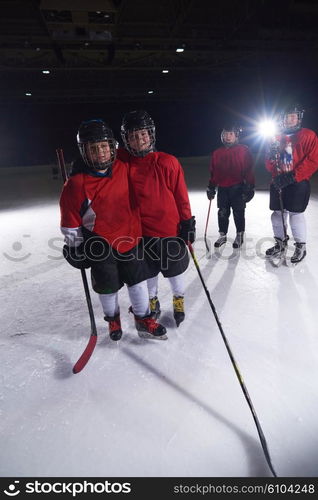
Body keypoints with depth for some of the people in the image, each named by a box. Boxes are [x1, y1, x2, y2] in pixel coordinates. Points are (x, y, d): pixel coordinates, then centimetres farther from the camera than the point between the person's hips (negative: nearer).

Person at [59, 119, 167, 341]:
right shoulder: (76, 184, -17)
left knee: (137, 279, 8)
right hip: (99, 243, -3)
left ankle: (144, 320, 26)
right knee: (107, 285, 11)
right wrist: (76, 248, -3)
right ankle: (112, 318, 37)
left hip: (129, 236, 3)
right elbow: (70, 221, -8)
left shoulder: (123, 168, -6)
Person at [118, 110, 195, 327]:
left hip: (170, 228, -1)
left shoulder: (168, 162, -10)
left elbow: (181, 195, -6)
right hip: (141, 230, 2)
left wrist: (187, 222, -5)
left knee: (175, 269, 15)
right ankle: (152, 300, 45)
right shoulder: (122, 162, -6)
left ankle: (179, 299, 43)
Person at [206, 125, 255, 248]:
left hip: (238, 188, -3)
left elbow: (249, 170, -4)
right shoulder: (216, 153, 9)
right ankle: (222, 235, 20)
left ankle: (239, 235, 18)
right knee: (222, 213, 7)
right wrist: (211, 187, 12)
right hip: (222, 188, 3)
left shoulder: (244, 150, -2)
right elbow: (213, 172, 14)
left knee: (238, 212, 4)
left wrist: (250, 187, -9)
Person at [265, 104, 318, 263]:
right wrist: (277, 175, -7)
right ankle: (280, 243, 23)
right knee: (278, 213, 8)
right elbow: (269, 162, 13)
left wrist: (293, 176, -17)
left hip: (298, 184, -5)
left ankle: (300, 247, 7)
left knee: (295, 214, -7)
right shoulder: (276, 138, 13)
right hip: (278, 183, 5)